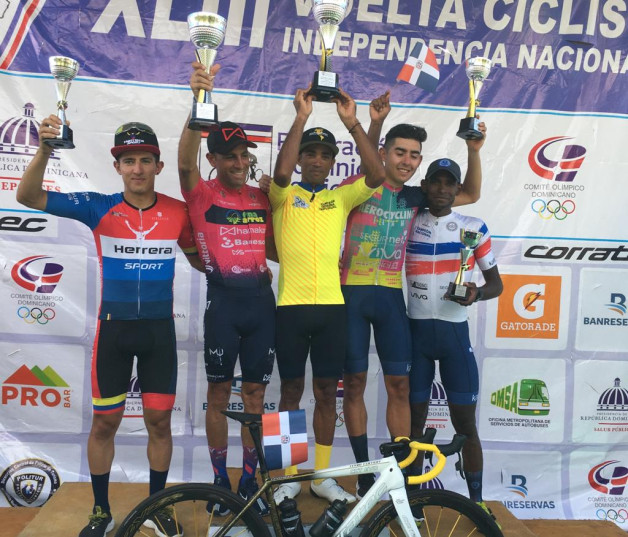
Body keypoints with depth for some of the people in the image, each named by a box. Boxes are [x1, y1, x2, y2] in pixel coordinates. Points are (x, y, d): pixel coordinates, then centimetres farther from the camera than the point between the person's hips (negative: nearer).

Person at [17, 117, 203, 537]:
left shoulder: (177, 211, -3)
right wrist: (45, 149, -30)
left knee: (159, 421, 8)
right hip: (113, 329, 0)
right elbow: (29, 197, -13)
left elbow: (198, 259, 13)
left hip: (159, 329, 1)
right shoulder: (99, 208, -6)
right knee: (104, 422, 9)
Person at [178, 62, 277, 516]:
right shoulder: (202, 194, -3)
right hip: (222, 299, -3)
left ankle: (250, 480, 24)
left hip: (260, 298, 4)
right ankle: (220, 481, 23)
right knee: (219, 392, 8)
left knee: (255, 393, 10)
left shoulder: (262, 198, 10)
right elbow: (185, 161, -25)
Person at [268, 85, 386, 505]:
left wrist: (353, 123, -11)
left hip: (332, 305, 2)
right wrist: (301, 117, -18)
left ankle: (322, 475, 23)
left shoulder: (341, 198, 11)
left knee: (327, 391, 9)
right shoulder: (284, 195, 5)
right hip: (292, 305, -2)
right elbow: (281, 170, -17)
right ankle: (289, 476, 20)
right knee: (292, 390, 6)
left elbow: (377, 175, -5)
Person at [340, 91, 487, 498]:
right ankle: (364, 471, 17)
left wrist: (474, 152, -1)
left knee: (400, 383, 3)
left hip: (390, 296, 3)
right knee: (355, 381, 4)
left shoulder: (415, 198, 9)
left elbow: (471, 194, 14)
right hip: (352, 293, -3)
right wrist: (375, 124, -39)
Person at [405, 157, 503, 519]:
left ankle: (476, 499, 18)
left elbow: (496, 284, 4)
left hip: (454, 331, -1)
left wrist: (476, 293, -16)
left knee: (465, 422, 3)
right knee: (415, 418, 9)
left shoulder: (474, 228, 0)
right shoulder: (408, 224, 3)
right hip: (416, 330, 1)